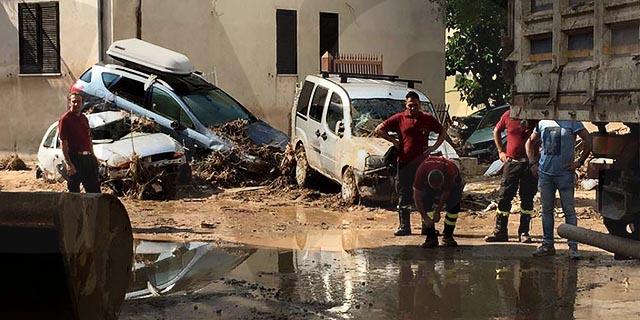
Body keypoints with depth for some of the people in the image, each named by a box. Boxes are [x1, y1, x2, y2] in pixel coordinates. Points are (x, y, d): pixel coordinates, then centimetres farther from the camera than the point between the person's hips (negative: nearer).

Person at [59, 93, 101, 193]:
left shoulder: (84, 118, 13)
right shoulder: (65, 119, -10)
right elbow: (63, 143, -15)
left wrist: (92, 156, 17)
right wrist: (68, 164, -21)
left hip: (88, 157, 7)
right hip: (74, 158, -7)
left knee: (94, 189, 13)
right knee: (74, 190, 1)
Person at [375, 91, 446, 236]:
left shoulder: (427, 119, 6)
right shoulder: (399, 118, 2)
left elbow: (442, 132, 16)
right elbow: (379, 129, 4)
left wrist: (434, 147, 2)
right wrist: (393, 141, -2)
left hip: (422, 163, 1)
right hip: (404, 163, -1)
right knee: (404, 197, 3)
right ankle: (404, 227, 10)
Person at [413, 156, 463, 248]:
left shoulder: (450, 173, -42)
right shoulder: (421, 172, -39)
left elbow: (445, 194, -25)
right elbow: (417, 196, -30)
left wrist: (438, 211, -21)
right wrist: (425, 217, -32)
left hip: (452, 181, -1)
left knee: (454, 205, -20)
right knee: (425, 203, -19)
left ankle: (447, 236, -5)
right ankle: (431, 237, -8)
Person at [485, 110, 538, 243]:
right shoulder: (508, 115, 1)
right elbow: (497, 131, 18)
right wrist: (501, 151, 10)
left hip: (529, 163, -1)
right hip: (511, 161, 1)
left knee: (527, 199, 4)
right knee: (504, 197, 1)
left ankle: (524, 233, 14)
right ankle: (500, 232, 9)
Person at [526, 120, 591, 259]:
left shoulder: (571, 122, -5)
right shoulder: (542, 122, 9)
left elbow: (588, 140, -7)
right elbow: (530, 142, 21)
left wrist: (580, 161, -9)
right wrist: (533, 163, 10)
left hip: (565, 173, -5)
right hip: (545, 173, 5)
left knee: (569, 210, -2)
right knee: (546, 210, 9)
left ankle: (573, 247, 2)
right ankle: (547, 244, 17)